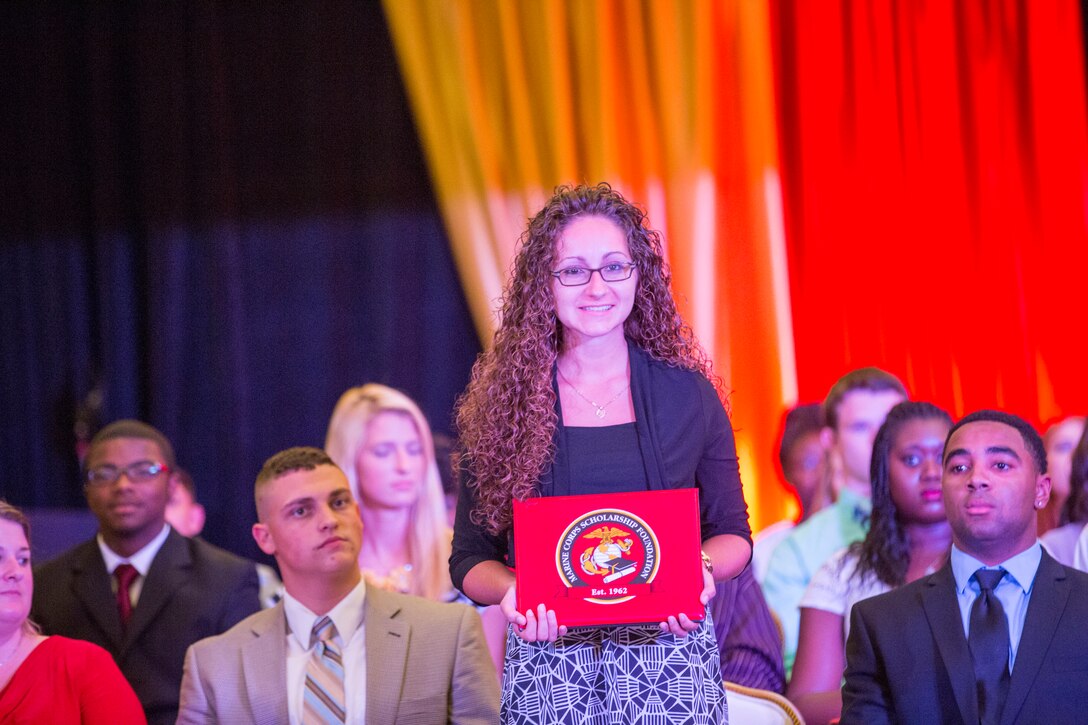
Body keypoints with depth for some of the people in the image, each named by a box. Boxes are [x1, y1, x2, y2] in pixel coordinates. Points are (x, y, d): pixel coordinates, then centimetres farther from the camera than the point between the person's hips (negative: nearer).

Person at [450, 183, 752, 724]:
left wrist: (701, 570, -10)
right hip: (548, 667, 0)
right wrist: (510, 591, -15)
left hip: (670, 654, 1)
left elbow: (731, 533, 11)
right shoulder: (502, 401, 2)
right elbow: (471, 558, 5)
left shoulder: (687, 394, 4)